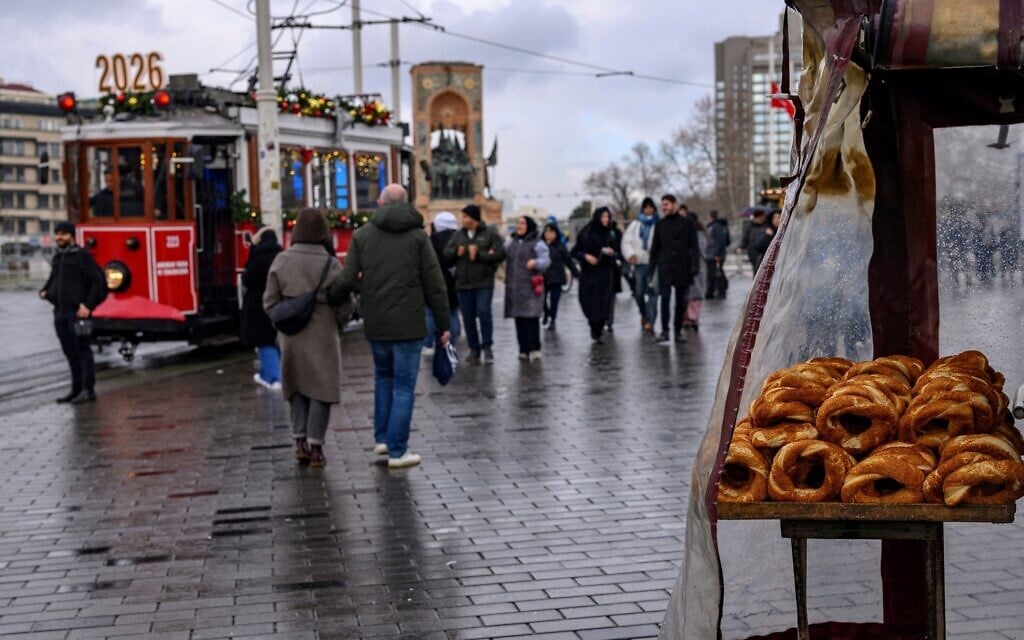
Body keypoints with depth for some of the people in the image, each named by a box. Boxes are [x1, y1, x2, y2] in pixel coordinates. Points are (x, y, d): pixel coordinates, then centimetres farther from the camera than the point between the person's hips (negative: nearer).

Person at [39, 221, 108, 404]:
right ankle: (76, 390, 15)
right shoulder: (57, 257, 15)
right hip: (60, 312, 7)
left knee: (82, 351, -5)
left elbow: (98, 280, -11)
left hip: (77, 312, -7)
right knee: (69, 352, 10)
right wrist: (45, 291, 9)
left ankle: (88, 391, -3)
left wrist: (88, 305, -16)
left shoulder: (82, 255, -7)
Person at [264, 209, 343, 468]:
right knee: (321, 389, 5)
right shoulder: (331, 265, -10)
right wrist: (336, 322, 11)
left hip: (291, 337, 3)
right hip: (322, 335, -3)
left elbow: (270, 303, -3)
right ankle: (315, 447, 3)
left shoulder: (281, 261, -3)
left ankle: (300, 442, 10)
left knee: (298, 388, 16)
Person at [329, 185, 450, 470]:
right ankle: (397, 451, 3)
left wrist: (328, 302, 14)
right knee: (404, 386, 3)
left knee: (383, 377, 23)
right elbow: (434, 285, -4)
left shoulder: (362, 235, 4)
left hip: (375, 323, 3)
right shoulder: (417, 236, -2)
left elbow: (346, 280, -3)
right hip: (408, 324, -3)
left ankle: (382, 438, 24)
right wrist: (443, 325, 1)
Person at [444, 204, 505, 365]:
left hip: (484, 282, -5)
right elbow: (446, 253, 9)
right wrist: (456, 251, -12)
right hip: (463, 283, 5)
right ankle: (474, 349, 16)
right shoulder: (459, 235, 11)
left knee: (483, 312, -17)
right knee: (468, 318, 6)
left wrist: (479, 254, -16)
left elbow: (500, 254, -10)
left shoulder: (490, 233, -1)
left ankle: (487, 346, -4)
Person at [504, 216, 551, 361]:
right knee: (519, 319, 6)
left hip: (530, 287, -5)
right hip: (514, 287, 5)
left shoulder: (537, 243, -2)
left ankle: (534, 349, -2)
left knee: (531, 318, -8)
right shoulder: (511, 242, 16)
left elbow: (546, 260, -9)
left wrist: (535, 262, -29)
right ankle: (524, 349, 11)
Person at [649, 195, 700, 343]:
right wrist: (651, 267, 7)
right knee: (665, 298, -11)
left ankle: (678, 330, 13)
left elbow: (694, 246, 2)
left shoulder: (686, 223, 3)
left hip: (682, 267, -1)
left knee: (681, 300, 4)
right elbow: (655, 247, 13)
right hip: (665, 266, 1)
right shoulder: (660, 225, 10)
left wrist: (694, 264, -8)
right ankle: (664, 330, -9)